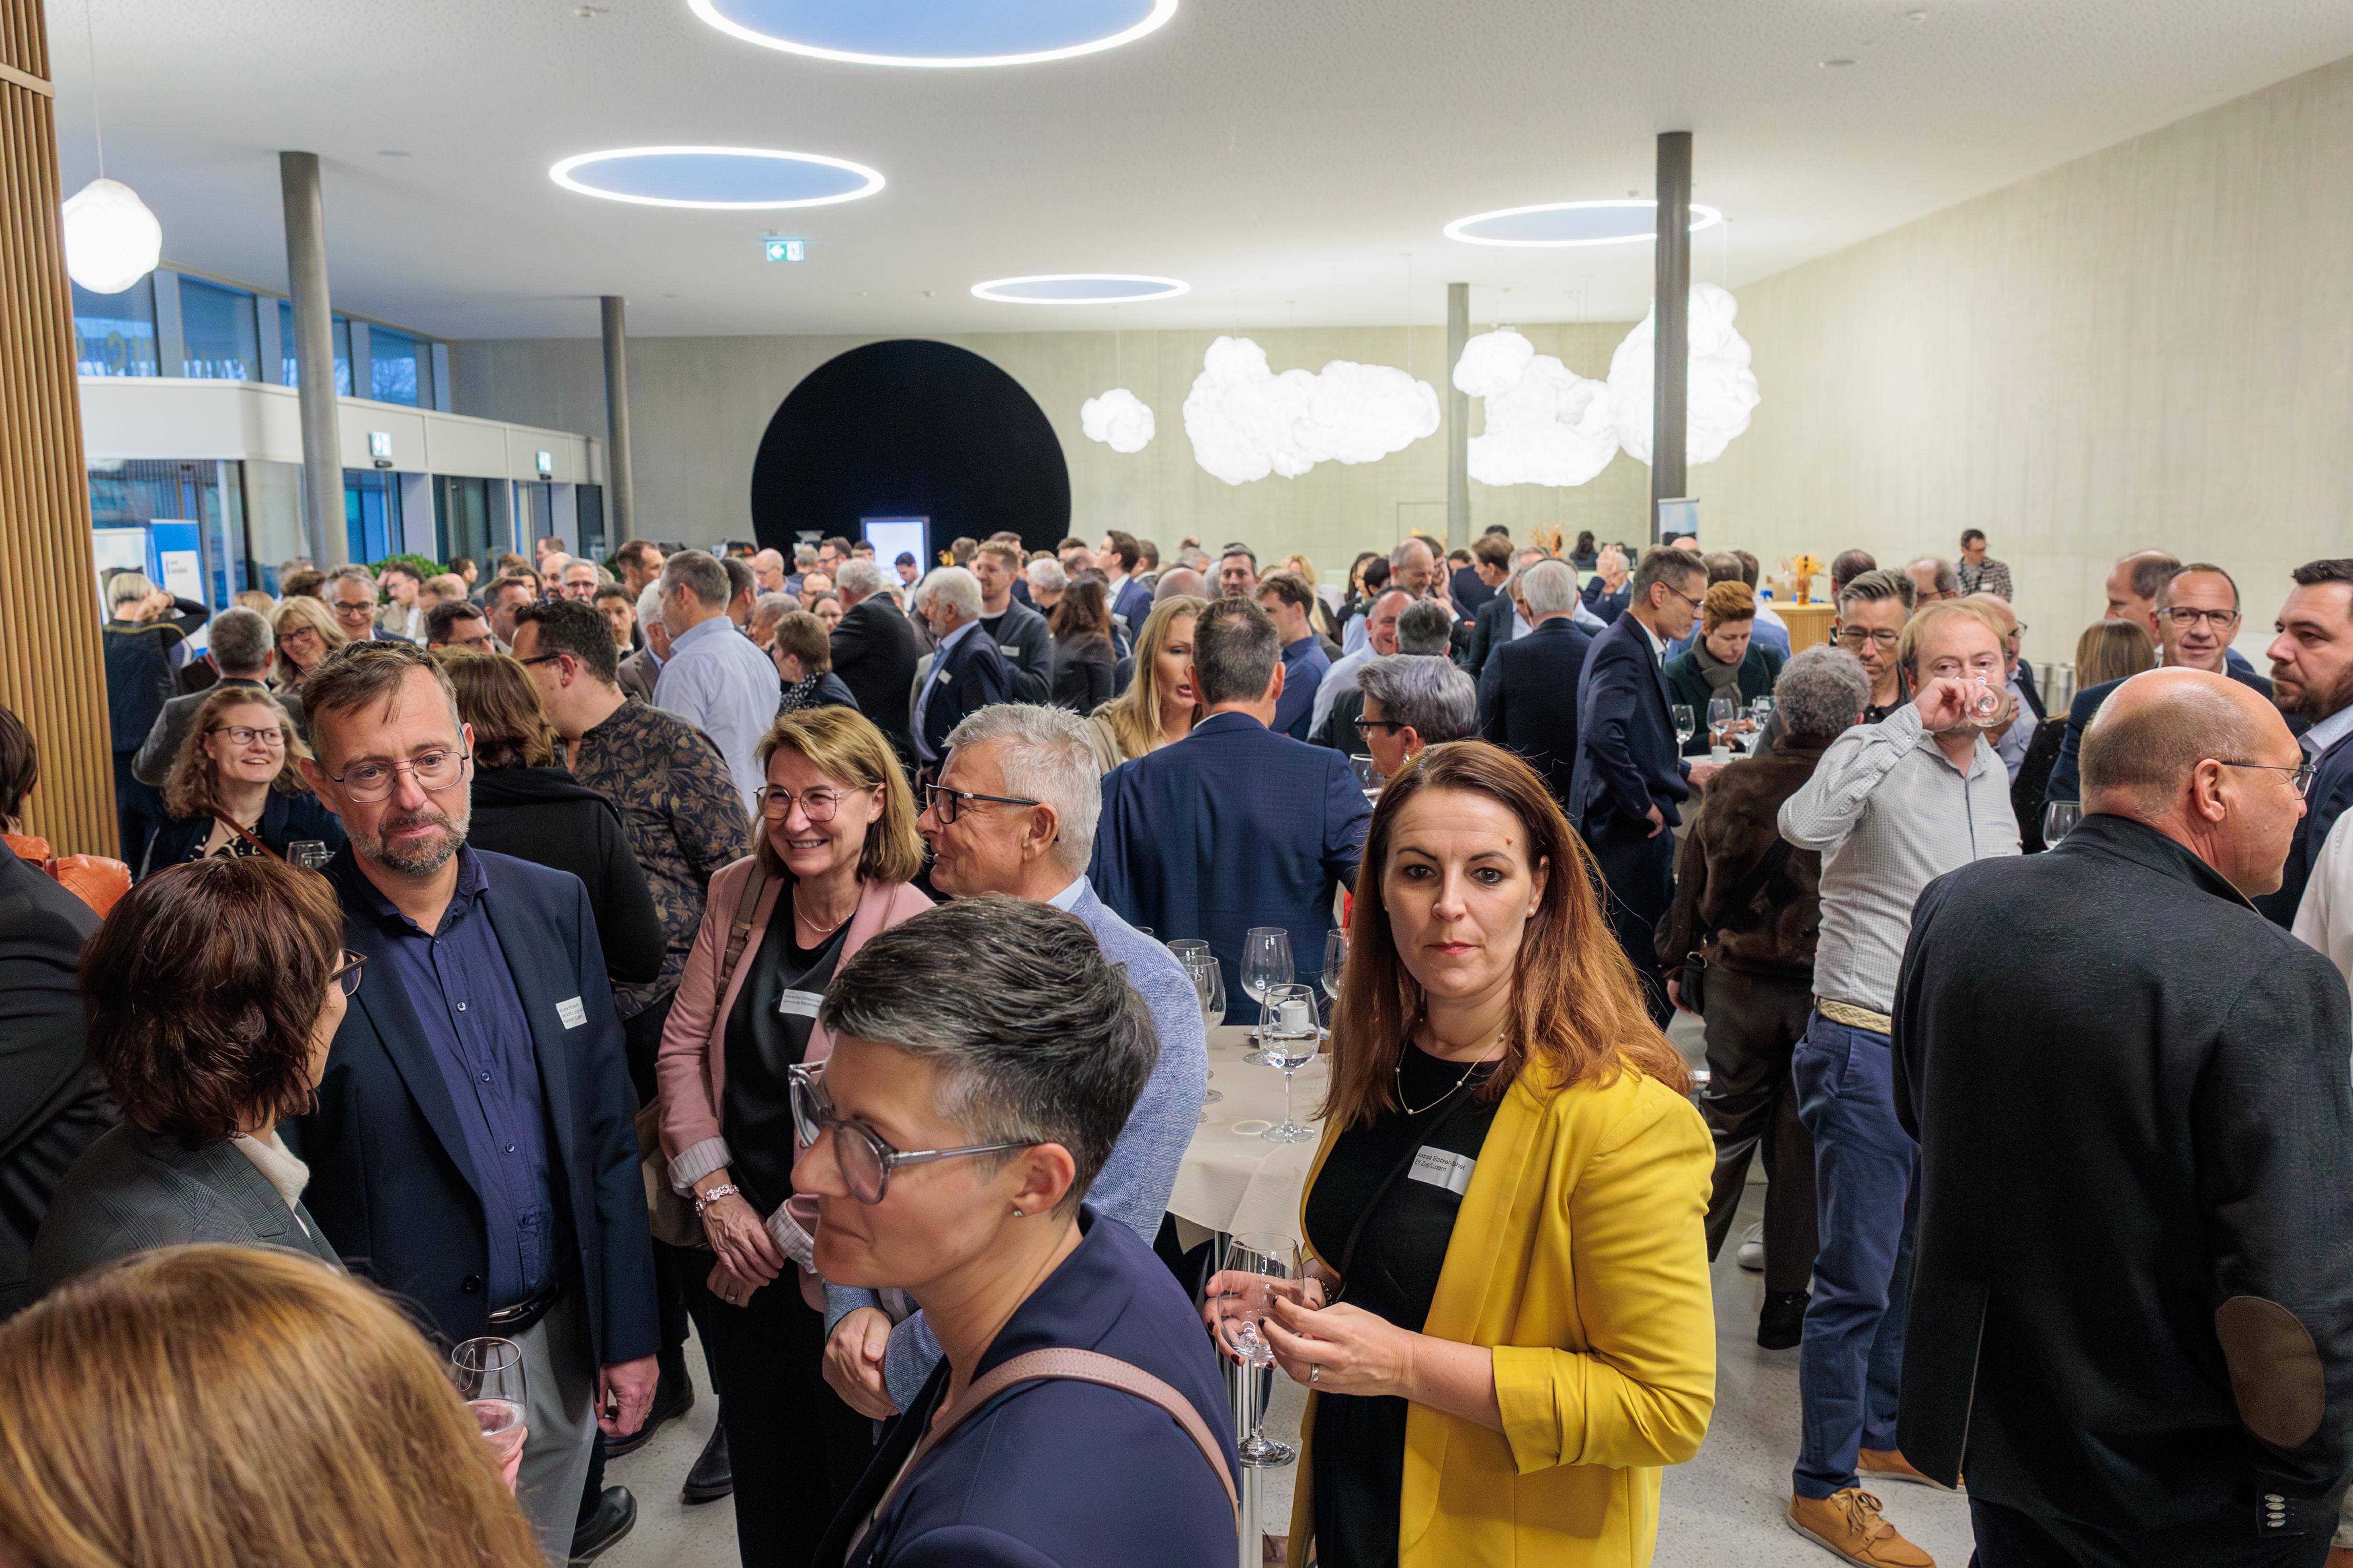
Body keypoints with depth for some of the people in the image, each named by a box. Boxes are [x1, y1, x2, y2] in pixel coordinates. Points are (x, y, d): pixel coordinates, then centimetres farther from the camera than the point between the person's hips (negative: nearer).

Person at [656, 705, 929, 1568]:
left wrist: (786, 1235, -11)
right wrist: (717, 1195, -7)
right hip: (733, 1241, 4)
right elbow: (683, 1046, 1)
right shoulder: (737, 893, -2)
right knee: (760, 1462, 20)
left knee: (849, 1465, 14)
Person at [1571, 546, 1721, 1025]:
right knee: (1644, 972, -3)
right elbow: (1603, 735, -33)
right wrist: (1644, 804, -23)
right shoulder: (1623, 650, -18)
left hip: (1628, 829, 11)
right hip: (1630, 836, -11)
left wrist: (1684, 772, 19)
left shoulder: (1629, 644, 14)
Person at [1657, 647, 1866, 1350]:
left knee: (1725, 1123, 16)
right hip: (1828, 990, -2)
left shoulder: (1733, 785, -5)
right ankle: (1785, 1300, 19)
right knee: (1804, 1143, 9)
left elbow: (1691, 882, 4)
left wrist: (1675, 965, 16)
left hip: (1738, 983, 2)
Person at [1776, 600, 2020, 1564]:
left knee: (1917, 1261, 20)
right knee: (1858, 1279, -1)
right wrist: (1911, 722, -30)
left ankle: (1886, 1430, 38)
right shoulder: (1876, 756, -14)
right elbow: (1807, 823, -37)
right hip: (1872, 1049, -8)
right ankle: (1824, 1485, 13)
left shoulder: (1993, 773, 10)